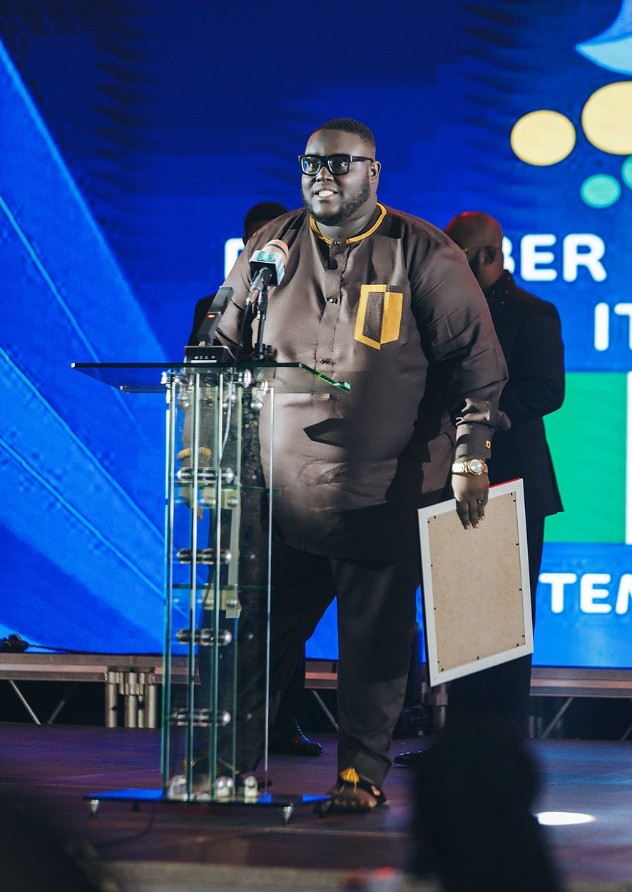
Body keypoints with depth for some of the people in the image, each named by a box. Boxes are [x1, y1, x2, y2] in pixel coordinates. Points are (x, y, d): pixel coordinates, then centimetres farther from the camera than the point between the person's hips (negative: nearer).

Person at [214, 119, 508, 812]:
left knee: (375, 640, 1)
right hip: (278, 489, 2)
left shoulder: (423, 255, -1)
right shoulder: (272, 248, 9)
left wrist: (470, 455, -5)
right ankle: (228, 760, 12)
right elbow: (224, 351, 17)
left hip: (380, 495, -2)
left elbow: (476, 356, 2)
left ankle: (361, 773, 11)